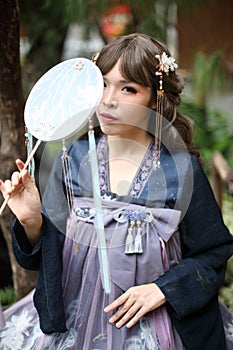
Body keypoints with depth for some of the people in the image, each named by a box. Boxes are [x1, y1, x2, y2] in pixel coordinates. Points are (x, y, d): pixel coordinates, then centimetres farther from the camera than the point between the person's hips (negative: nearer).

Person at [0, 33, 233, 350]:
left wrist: (162, 289, -16)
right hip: (71, 324, 3)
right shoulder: (75, 157, -5)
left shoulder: (182, 169, -11)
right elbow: (49, 255, -1)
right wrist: (32, 221, -19)